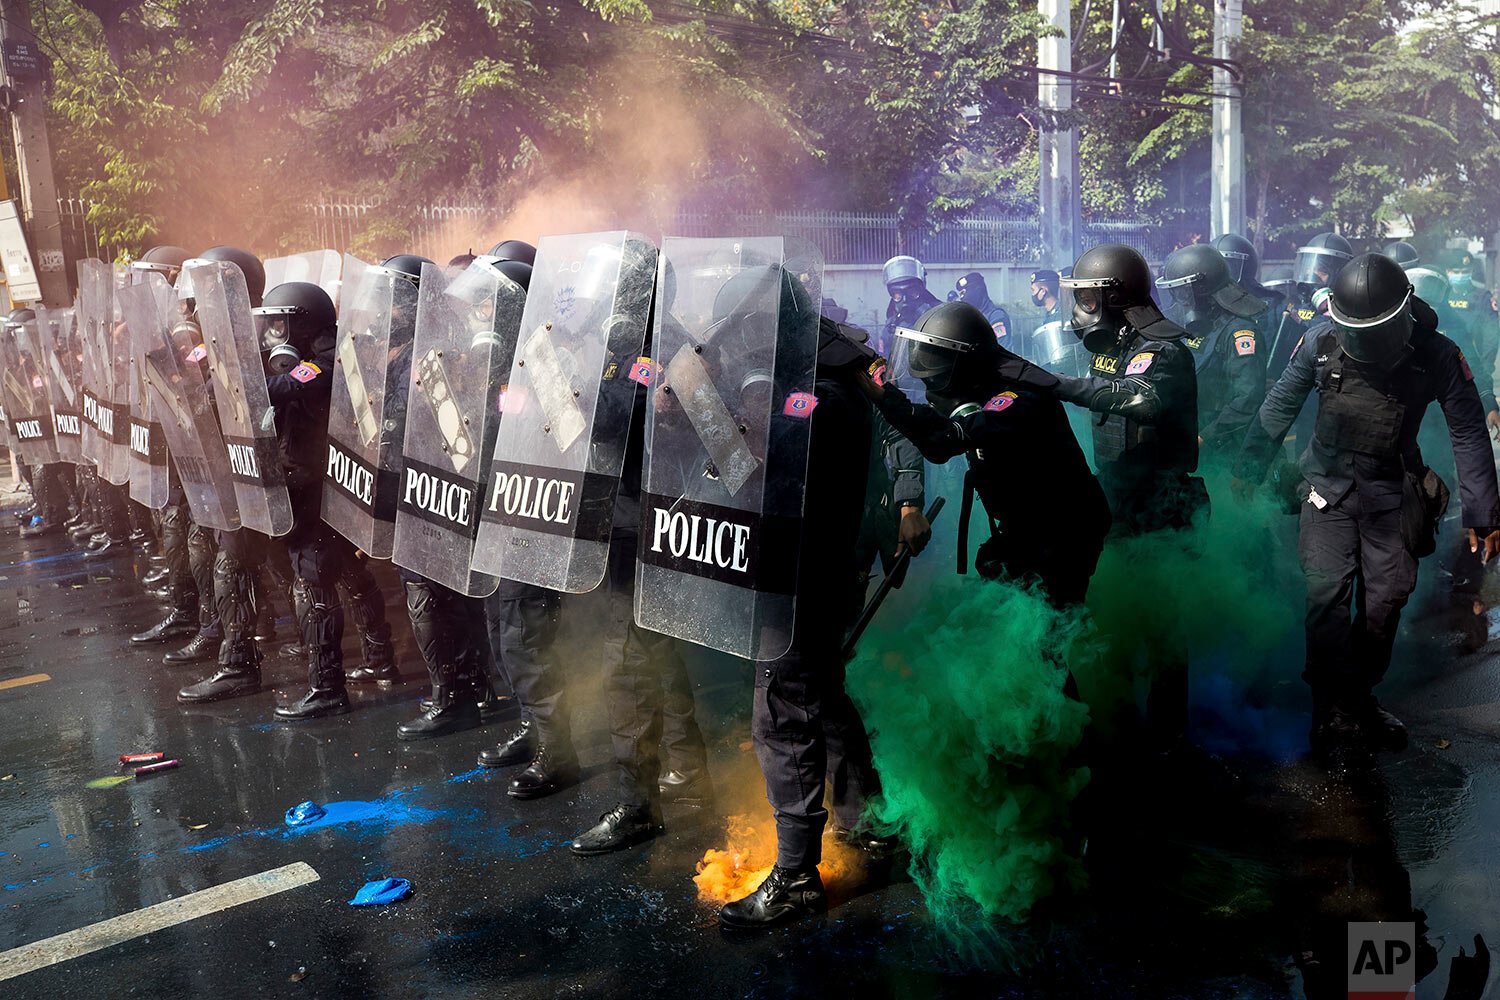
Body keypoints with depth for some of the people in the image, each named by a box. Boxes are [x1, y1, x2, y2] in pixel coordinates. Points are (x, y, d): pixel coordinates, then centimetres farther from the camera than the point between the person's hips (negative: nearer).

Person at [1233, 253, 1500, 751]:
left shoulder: (1436, 355, -13)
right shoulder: (1321, 343, -12)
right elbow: (1279, 407, 2)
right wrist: (1248, 470, 9)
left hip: (1393, 495, 1)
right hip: (1329, 487, 0)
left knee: (1383, 602, 5)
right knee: (1325, 596, -9)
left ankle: (1361, 696, 23)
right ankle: (1335, 707, 0)